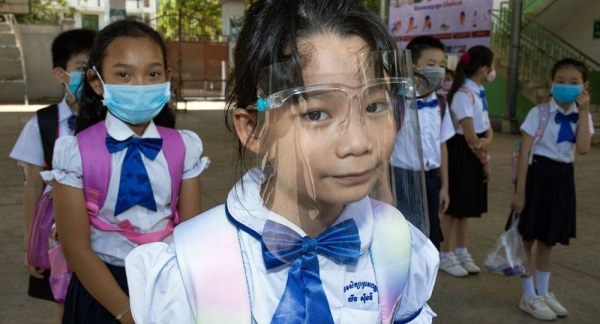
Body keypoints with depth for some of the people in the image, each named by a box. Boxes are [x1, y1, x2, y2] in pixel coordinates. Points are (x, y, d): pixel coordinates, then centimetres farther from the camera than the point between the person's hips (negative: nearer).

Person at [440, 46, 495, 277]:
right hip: (461, 153, -9)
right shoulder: (464, 94, -19)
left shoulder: (478, 92, 10)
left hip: (475, 154, 9)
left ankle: (462, 253, 29)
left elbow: (487, 129, 9)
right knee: (453, 207, 2)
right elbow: (470, 137, -20)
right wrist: (485, 161, -8)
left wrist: (487, 140, -13)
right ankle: (446, 256, 15)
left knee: (466, 207, 17)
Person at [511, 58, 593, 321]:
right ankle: (529, 297, 18)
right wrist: (520, 191, -14)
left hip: (563, 179, 5)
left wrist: (583, 111, -15)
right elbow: (524, 153, -11)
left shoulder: (582, 117, 3)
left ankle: (543, 293, 31)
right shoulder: (539, 113, -10)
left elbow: (583, 149, -15)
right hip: (538, 175, -4)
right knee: (528, 238, 3)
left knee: (548, 240, 16)